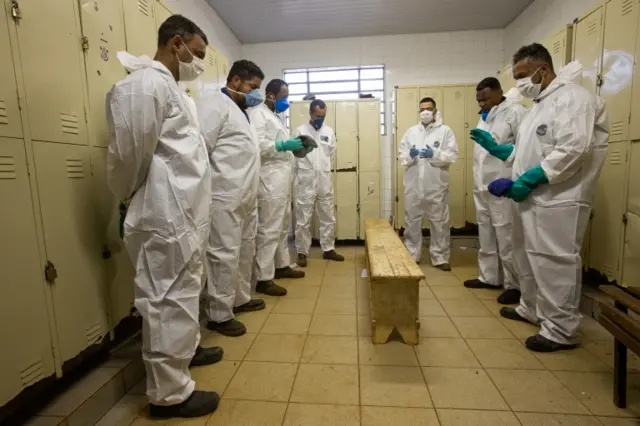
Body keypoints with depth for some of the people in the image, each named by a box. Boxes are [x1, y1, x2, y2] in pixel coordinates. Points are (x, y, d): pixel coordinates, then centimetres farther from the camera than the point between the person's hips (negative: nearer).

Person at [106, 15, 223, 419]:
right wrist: (131, 197, 0)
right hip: (167, 217, -10)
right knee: (170, 301, 0)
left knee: (184, 293, 22)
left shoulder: (171, 87, 19)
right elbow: (129, 152, -16)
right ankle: (170, 393, 15)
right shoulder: (146, 84, -12)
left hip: (185, 214, 10)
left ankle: (188, 348, 41)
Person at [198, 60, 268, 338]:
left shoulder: (239, 110, 21)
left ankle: (240, 298, 33)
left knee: (245, 251, 17)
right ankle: (219, 315, 11)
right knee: (224, 255, -3)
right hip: (226, 198, -10)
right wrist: (207, 190, -16)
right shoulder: (214, 104, -8)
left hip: (246, 197, 10)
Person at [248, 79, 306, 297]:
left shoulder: (275, 116, 23)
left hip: (281, 181, 10)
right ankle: (263, 279, -1)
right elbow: (257, 145, -22)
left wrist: (296, 148, 11)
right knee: (269, 230, -8)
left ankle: (282, 266, 30)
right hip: (269, 182, -10)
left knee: (282, 227, 17)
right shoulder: (258, 113, -7)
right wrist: (284, 145, -23)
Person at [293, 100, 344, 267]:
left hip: (325, 182, 4)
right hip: (305, 182, -4)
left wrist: (322, 168, 13)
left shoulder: (329, 131, 9)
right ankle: (302, 252, 15)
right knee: (303, 220, 3)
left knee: (328, 218, 10)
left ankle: (328, 250, 24)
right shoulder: (300, 131, -2)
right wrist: (305, 171, 5)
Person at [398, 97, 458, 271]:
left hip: (436, 186, -2)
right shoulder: (411, 131, 14)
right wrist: (409, 155, -15)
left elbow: (452, 155, -5)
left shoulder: (445, 131, 5)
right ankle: (411, 256, 23)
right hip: (413, 186, 3)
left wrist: (434, 154, -20)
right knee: (412, 221, 10)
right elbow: (401, 155, 7)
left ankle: (440, 258, 17)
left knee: (439, 223, 5)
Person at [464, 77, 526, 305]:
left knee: (506, 236, -2)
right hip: (482, 185, 8)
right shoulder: (485, 116, 18)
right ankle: (489, 277, 28)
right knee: (486, 234, 15)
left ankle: (514, 285, 11)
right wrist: (477, 180, 15)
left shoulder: (515, 112, -8)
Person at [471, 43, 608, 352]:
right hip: (532, 199, 10)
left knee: (554, 263, -3)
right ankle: (531, 309, 34)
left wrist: (529, 179, -23)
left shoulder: (572, 98, -10)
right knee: (528, 258, 18)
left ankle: (562, 330, 10)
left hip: (557, 201, -10)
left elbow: (572, 150, -22)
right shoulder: (540, 104, 20)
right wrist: (494, 147, 12)